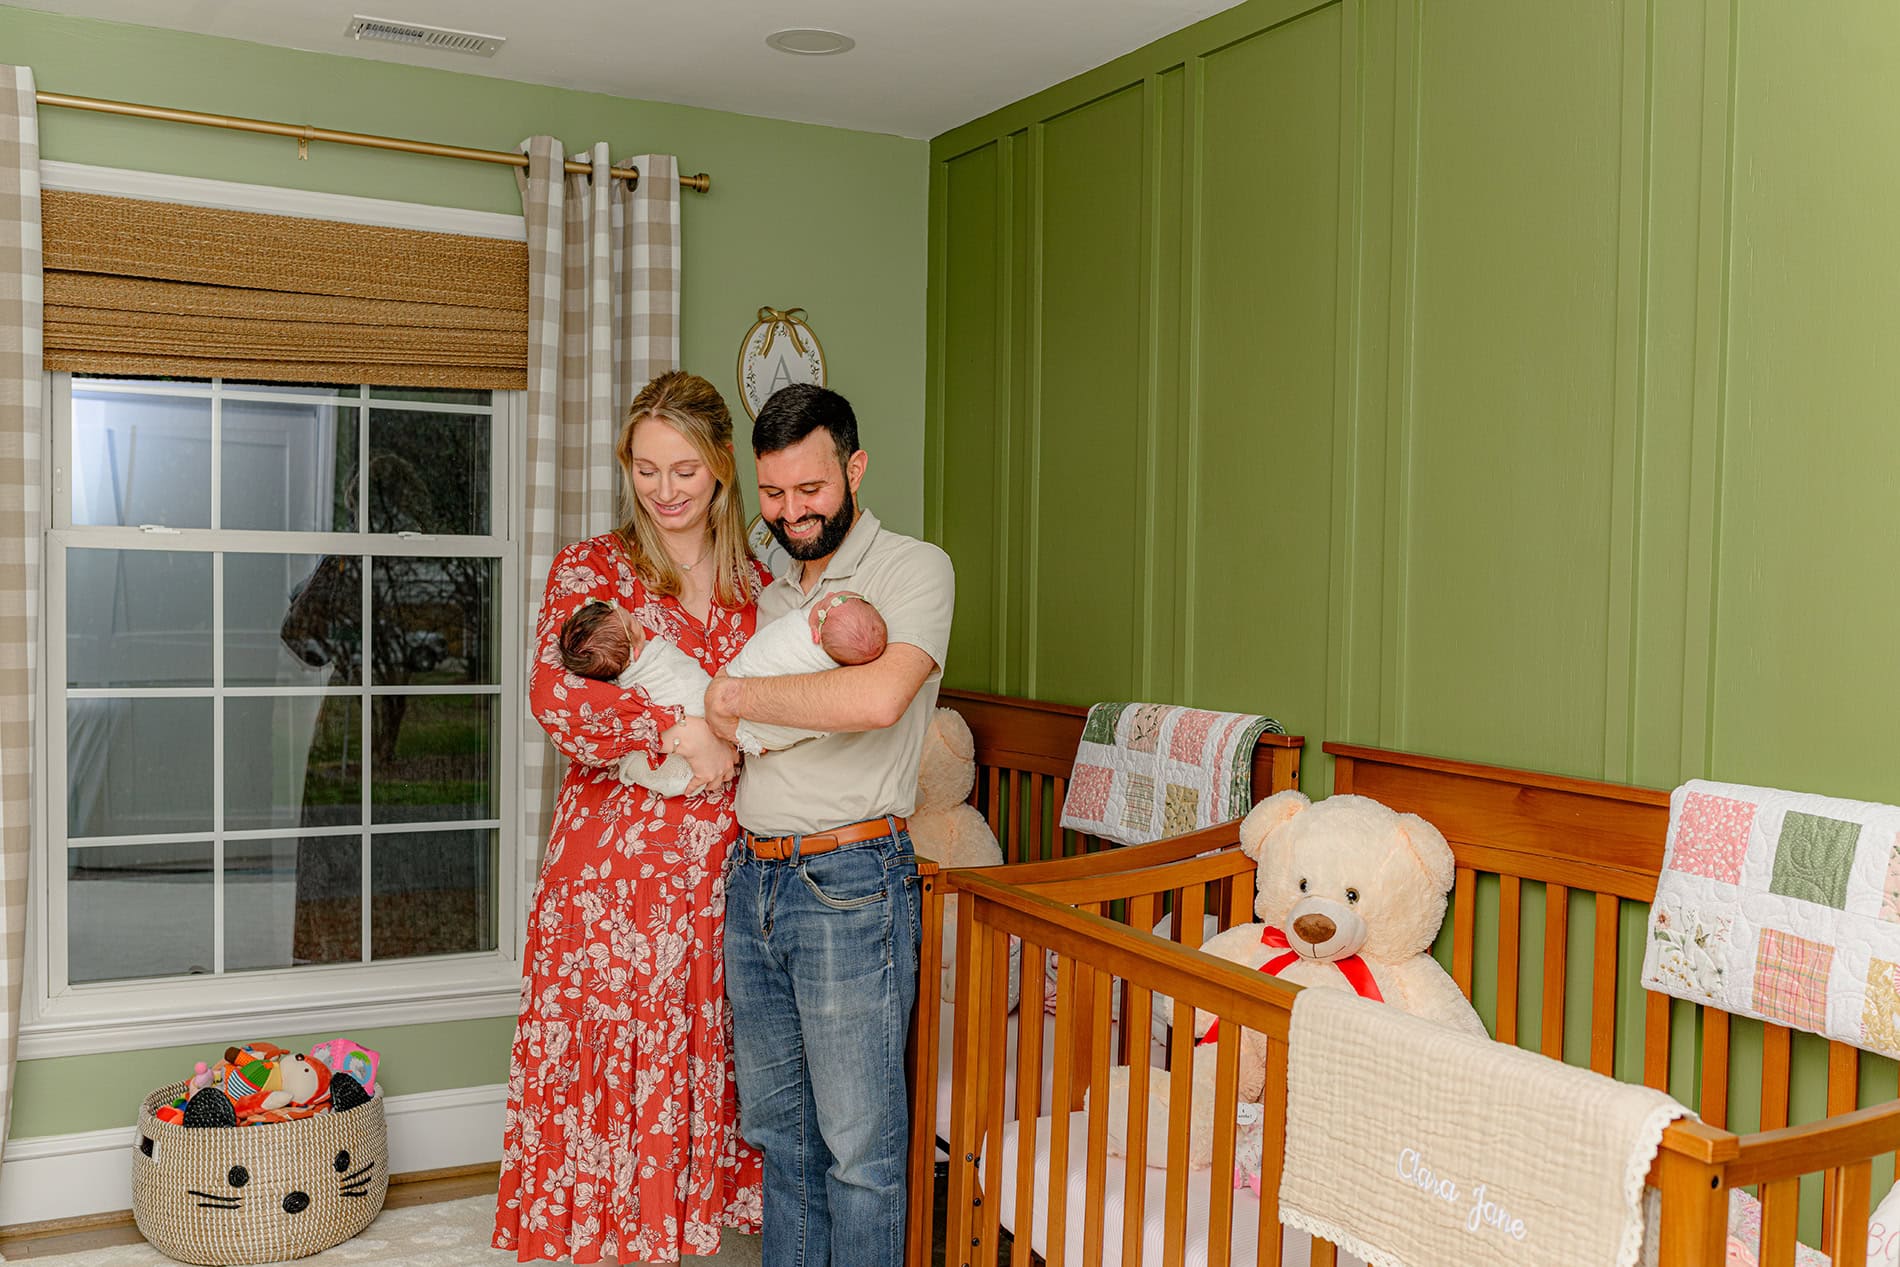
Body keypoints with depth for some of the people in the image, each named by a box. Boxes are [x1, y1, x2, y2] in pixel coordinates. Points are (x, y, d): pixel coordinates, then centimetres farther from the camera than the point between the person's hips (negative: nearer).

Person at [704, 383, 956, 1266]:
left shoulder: (914, 569, -6)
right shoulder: (770, 587, 17)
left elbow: (877, 697, -25)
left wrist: (736, 697, -13)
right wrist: (715, 739, 1)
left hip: (850, 885, -7)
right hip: (751, 878, 7)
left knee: (858, 1143, 1)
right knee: (778, 1127, 16)